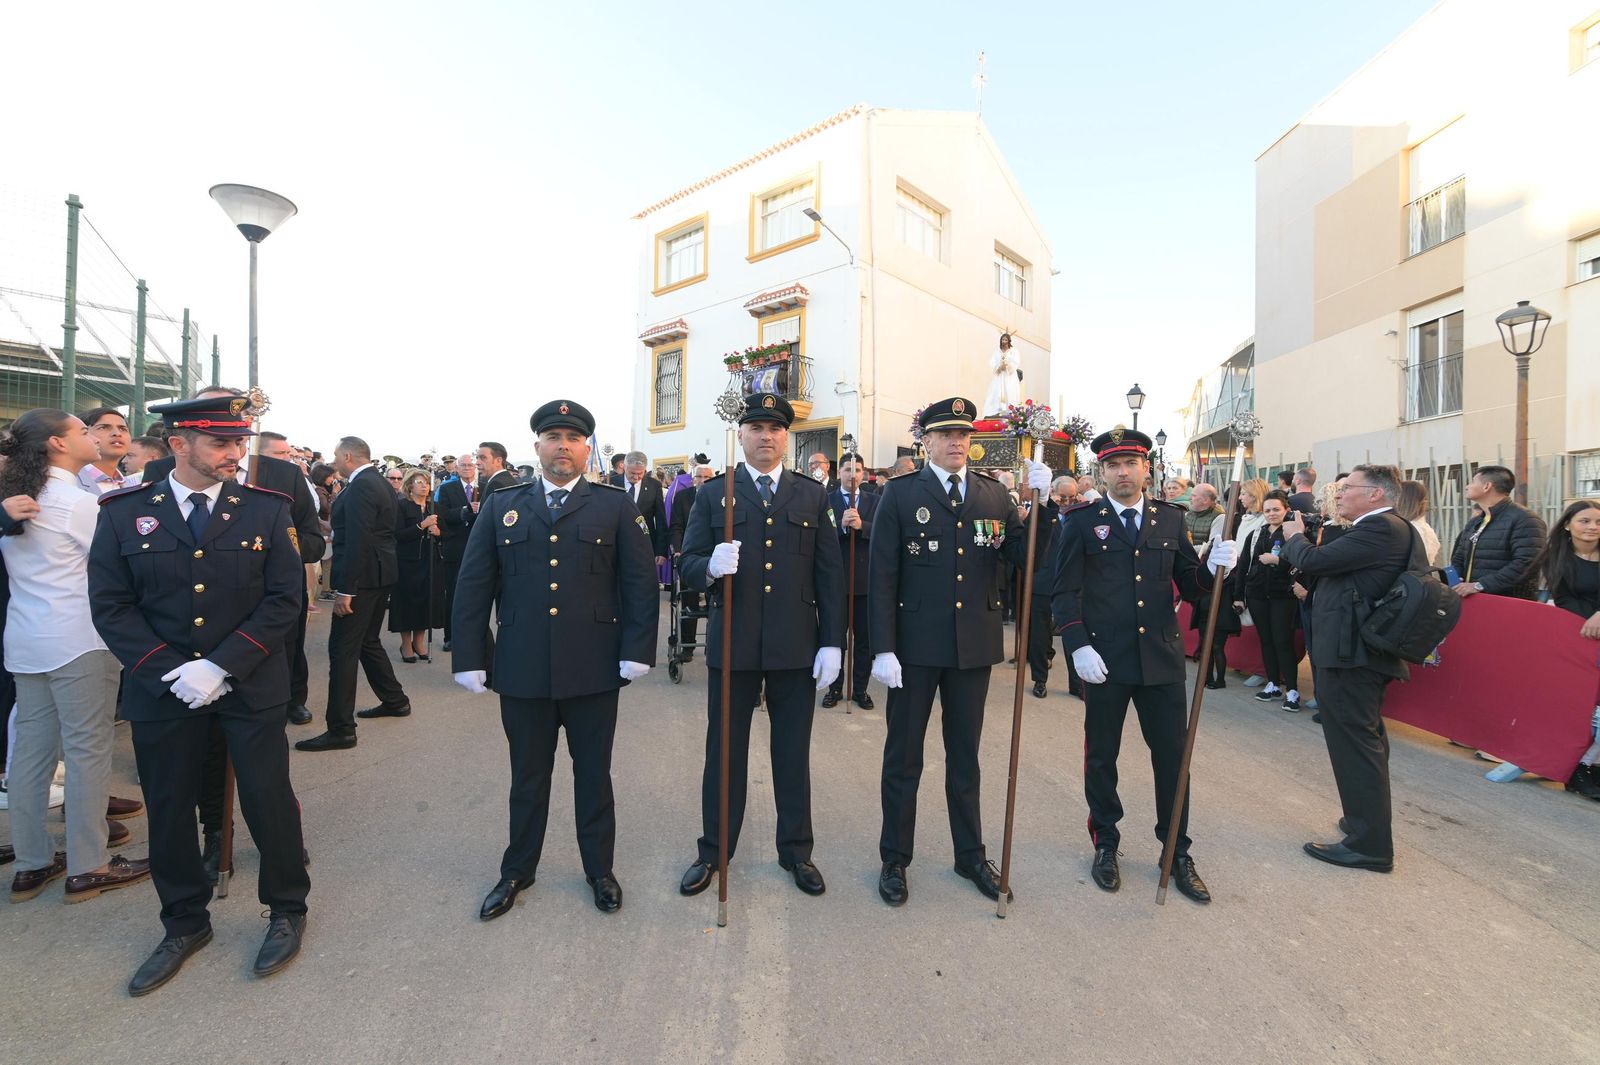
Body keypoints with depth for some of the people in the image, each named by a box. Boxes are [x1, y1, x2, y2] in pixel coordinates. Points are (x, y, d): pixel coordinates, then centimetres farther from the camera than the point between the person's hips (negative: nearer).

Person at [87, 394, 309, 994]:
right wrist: (173, 670, -14)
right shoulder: (124, 513, -1)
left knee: (269, 799, 5)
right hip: (161, 691, 2)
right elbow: (111, 606, -2)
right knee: (169, 810, 14)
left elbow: (286, 598, -8)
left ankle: (287, 910, 28)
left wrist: (222, 666, -15)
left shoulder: (266, 509, -5)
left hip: (252, 686, -1)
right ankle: (185, 925, 36)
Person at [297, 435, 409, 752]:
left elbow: (358, 541, -23)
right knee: (368, 642, 21)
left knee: (342, 650, -4)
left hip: (362, 577, -10)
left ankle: (340, 730, 2)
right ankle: (395, 700, 32)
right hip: (381, 574, 10)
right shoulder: (379, 483, 13)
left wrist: (345, 590, -22)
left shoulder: (360, 487, -17)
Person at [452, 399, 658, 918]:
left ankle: (599, 869, 34)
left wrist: (637, 650, -10)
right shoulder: (501, 505, 6)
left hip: (594, 668, -1)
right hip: (521, 669, 2)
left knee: (594, 773, 14)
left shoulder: (615, 506, 1)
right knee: (528, 775, 17)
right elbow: (472, 585, 5)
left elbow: (640, 584, -3)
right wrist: (469, 656, -1)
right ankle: (517, 871, 39)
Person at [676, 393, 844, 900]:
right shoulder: (713, 493, 3)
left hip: (797, 646, 1)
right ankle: (713, 851, 33)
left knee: (793, 752, 14)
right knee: (724, 750, 13)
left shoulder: (812, 495, 5)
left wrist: (832, 642, -2)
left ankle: (796, 850, 33)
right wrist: (711, 568, -25)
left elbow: (830, 573, 2)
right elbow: (689, 563, -2)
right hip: (732, 644, 0)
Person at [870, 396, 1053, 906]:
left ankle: (970, 854, 37)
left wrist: (1042, 502, -14)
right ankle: (894, 858, 30)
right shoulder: (900, 493, -5)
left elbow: (1024, 557, -2)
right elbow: (882, 576, -8)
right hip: (915, 645, -3)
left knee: (965, 755, 19)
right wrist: (883, 648, -13)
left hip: (974, 645, 3)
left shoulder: (995, 495, 4)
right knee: (903, 756, 12)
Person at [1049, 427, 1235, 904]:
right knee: (1101, 757, 11)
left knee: (1172, 754, 11)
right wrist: (1079, 646, -15)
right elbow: (1064, 592, -6)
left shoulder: (1170, 518, 7)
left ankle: (1177, 852, 31)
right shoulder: (1082, 521, -3)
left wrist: (1212, 568, -11)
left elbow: (1188, 585, 9)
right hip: (1104, 659, -2)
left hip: (1162, 657, 3)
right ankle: (1105, 845, 31)